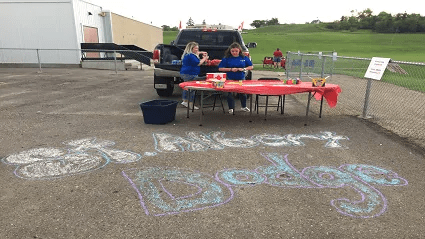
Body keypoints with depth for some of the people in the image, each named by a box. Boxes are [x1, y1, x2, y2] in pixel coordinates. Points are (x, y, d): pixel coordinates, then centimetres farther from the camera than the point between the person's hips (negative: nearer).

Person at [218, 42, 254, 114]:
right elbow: (220, 68, -7)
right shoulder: (226, 58, -5)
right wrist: (231, 69, -17)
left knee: (242, 93, 12)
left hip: (241, 79, 2)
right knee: (230, 93, 3)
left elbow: (251, 66, 6)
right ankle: (231, 108, 19)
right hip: (230, 79, -2)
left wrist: (244, 69, -13)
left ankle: (244, 106, 33)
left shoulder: (244, 58, 1)